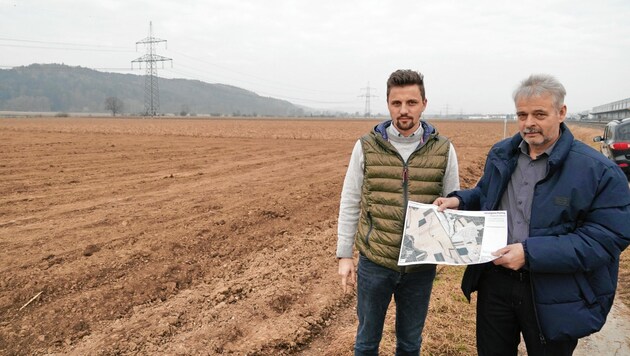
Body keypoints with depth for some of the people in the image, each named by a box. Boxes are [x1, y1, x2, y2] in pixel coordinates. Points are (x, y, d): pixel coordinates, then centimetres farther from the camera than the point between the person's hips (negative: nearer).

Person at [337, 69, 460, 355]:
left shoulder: (443, 150, -3)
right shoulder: (366, 147, -5)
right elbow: (349, 204, 0)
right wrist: (344, 255, -1)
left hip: (421, 267, 1)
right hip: (374, 263, 0)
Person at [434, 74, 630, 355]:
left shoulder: (600, 172, -15)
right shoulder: (500, 154, 5)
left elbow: (607, 239, -19)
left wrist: (532, 253, -27)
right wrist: (460, 200, -1)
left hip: (555, 297, -4)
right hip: (495, 281, 5)